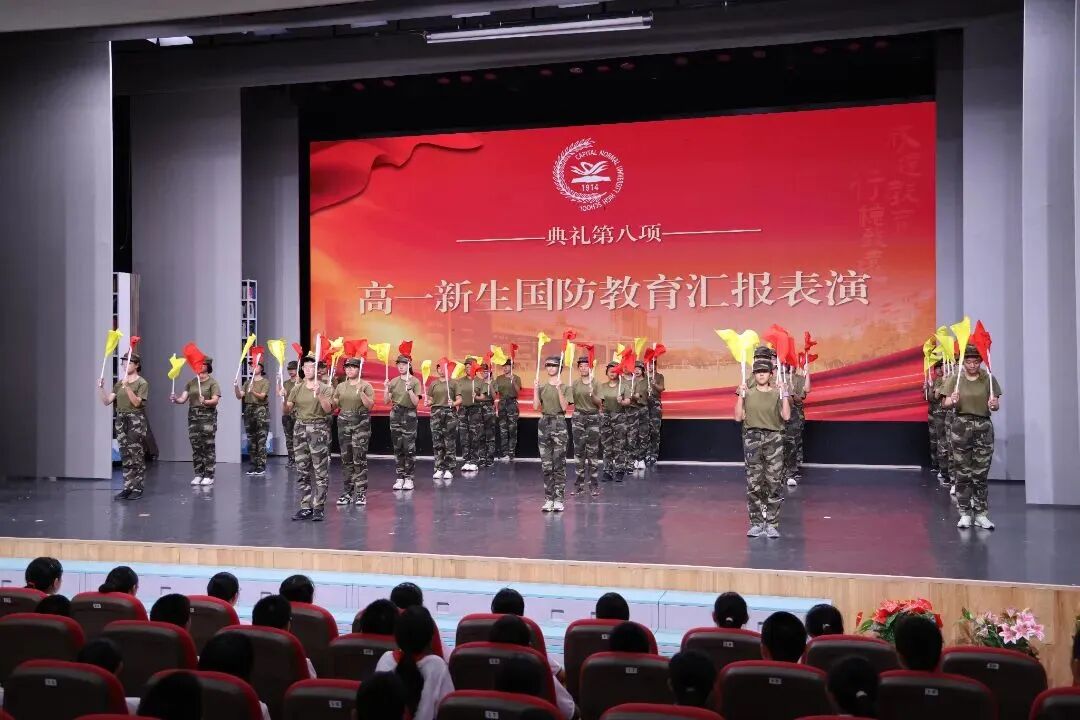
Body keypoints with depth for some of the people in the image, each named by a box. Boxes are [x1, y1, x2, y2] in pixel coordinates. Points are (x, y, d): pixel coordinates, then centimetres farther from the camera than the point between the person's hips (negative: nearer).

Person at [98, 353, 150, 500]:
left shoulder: (142, 383, -3)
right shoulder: (119, 383, 14)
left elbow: (137, 402, -15)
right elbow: (106, 401, 10)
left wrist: (127, 387, -23)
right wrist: (101, 388, -5)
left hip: (136, 420, -6)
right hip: (120, 419, 6)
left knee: (136, 455, -6)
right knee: (125, 456, 6)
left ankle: (137, 488, -2)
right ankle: (127, 487, 10)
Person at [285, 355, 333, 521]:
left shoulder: (325, 388, 1)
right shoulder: (297, 389, 11)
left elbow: (328, 409, -11)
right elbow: (287, 410, 7)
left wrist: (318, 395, -22)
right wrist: (284, 399, -11)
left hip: (319, 429, -4)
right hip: (300, 428, 4)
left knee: (320, 472, -6)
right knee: (302, 471, 4)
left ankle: (318, 508, -4)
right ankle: (305, 507, 10)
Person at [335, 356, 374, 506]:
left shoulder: (366, 385, 1)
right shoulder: (341, 386, 12)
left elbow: (370, 405, -7)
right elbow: (334, 404, 12)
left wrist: (361, 392, -19)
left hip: (361, 422, -4)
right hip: (344, 422, 4)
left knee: (359, 458, -8)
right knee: (346, 458, 4)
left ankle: (361, 493, -5)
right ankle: (348, 491, 11)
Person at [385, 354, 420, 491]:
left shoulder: (415, 382, -2)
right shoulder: (394, 382, 9)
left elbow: (416, 402, -8)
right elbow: (386, 401, 7)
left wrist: (409, 389, -19)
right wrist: (387, 389, -8)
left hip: (409, 416, -4)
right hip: (395, 415, 4)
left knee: (409, 448, -6)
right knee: (397, 448, 5)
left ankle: (408, 478, -2)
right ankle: (399, 478, 8)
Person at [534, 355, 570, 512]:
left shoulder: (564, 385, 0)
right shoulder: (542, 386, 10)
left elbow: (564, 407, -11)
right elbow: (536, 406, 2)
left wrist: (559, 389, -19)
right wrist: (535, 389, -6)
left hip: (559, 423, -4)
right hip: (544, 423, 4)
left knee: (559, 464, -4)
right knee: (546, 464, 4)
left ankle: (558, 499, -1)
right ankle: (548, 499, 9)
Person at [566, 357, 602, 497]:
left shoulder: (596, 383, 0)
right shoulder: (574, 384, 5)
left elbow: (599, 403, -6)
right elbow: (569, 401, 2)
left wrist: (592, 395, -22)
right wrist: (568, 390, -14)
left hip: (593, 418, -2)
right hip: (578, 417, 2)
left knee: (593, 451, -2)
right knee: (578, 450, 3)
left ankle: (594, 485, 3)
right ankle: (578, 485, 8)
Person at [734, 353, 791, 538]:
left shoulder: (777, 394, 7)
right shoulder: (748, 393, 10)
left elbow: (786, 416, -5)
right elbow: (739, 417, 2)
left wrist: (784, 394, -9)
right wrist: (741, 396, -4)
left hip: (774, 439, -1)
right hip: (752, 439, 1)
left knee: (774, 483, -3)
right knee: (753, 483, -1)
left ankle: (772, 524, 2)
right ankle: (756, 523, 7)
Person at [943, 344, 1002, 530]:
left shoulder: (988, 379, 2)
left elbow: (996, 405, 3)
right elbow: (946, 403, 1)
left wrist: (994, 405, -21)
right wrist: (952, 400, -22)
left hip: (983, 427, 0)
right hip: (961, 427, 0)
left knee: (981, 472, 2)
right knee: (962, 472, 1)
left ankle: (981, 514, 8)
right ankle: (965, 513, 7)